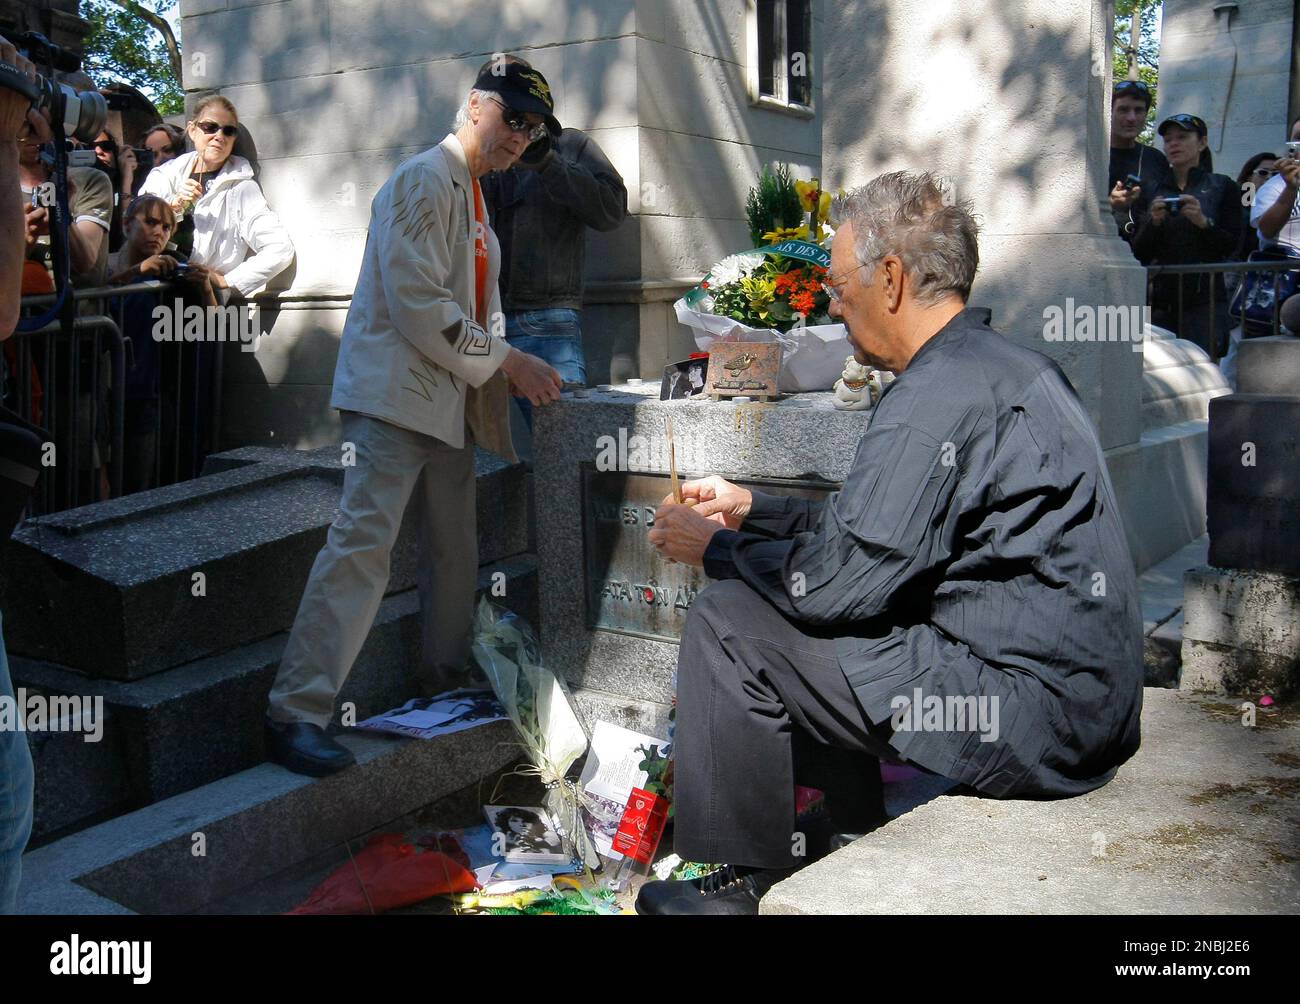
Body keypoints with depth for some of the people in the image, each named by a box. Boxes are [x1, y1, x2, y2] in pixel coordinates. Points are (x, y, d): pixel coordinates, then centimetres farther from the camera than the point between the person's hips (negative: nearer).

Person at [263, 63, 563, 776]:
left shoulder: (473, 197, 21)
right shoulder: (424, 180, -8)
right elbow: (418, 303, -19)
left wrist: (511, 371, 11)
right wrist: (506, 362, -15)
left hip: (449, 398, 10)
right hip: (395, 392, -10)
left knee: (455, 551, 12)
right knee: (363, 542, -16)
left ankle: (443, 692, 26)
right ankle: (296, 715, -14)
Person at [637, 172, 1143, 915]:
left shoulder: (941, 395, -20)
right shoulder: (1002, 364, 12)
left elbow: (839, 581, -19)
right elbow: (874, 523, 19)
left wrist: (717, 549, -1)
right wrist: (752, 509, 23)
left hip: (1029, 715, -10)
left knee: (729, 623, -8)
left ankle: (753, 884, 8)